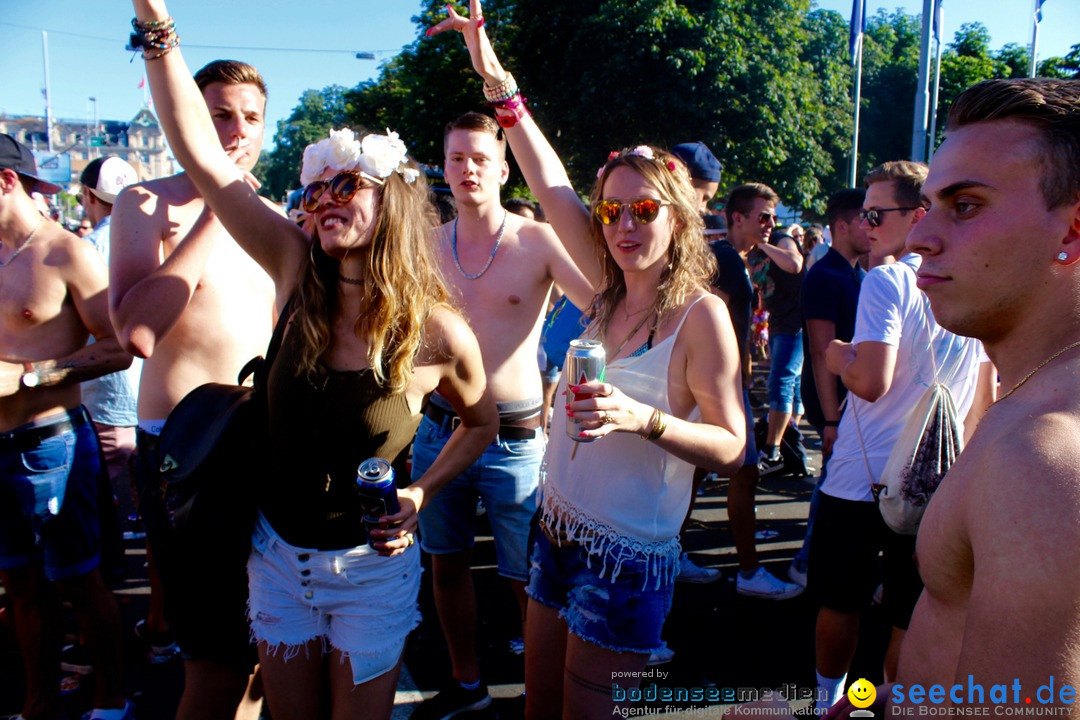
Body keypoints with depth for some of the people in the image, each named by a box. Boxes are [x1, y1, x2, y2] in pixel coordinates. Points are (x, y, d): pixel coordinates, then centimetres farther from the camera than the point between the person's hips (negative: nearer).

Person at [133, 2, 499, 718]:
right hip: (279, 554, 3)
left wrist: (422, 493, -10)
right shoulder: (299, 275, -10)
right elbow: (200, 151, -14)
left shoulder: (439, 334, -16)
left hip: (373, 568, -3)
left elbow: (481, 422, 3)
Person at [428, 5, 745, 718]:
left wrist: (641, 418, -29)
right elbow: (551, 185, 4)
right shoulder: (611, 296, 2)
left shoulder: (701, 313, -14)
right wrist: (499, 82, 2)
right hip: (559, 534, 6)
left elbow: (731, 445, -13)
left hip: (628, 560, -6)